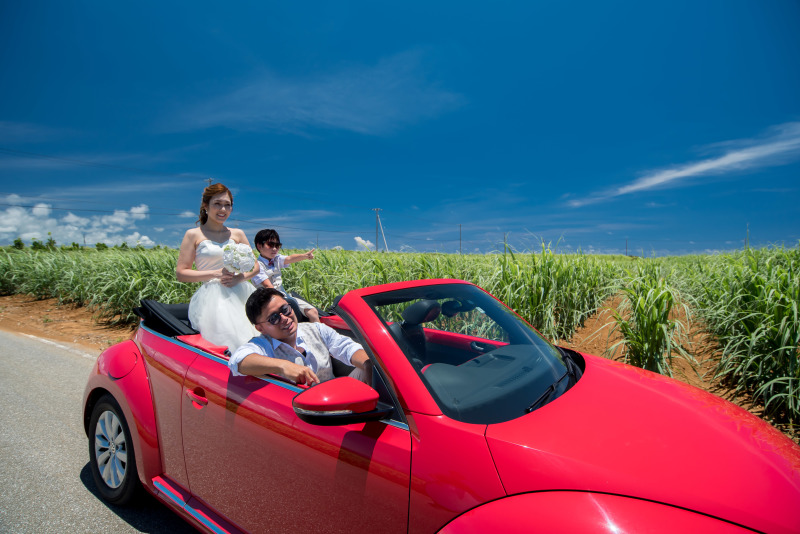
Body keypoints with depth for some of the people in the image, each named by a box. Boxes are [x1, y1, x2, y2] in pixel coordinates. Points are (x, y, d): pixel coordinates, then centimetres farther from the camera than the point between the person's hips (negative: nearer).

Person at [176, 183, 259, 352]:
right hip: (212, 298, -3)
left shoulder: (237, 234, 14)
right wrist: (215, 273, -11)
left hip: (239, 294, 3)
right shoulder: (193, 234, 5)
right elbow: (181, 273, 1)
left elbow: (255, 266, 16)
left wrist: (240, 277, -6)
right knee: (227, 340, -22)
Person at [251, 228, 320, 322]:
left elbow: (290, 259, -12)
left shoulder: (277, 259, 8)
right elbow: (268, 286, -19)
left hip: (285, 297, 7)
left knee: (313, 311, -5)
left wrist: (305, 256, -32)